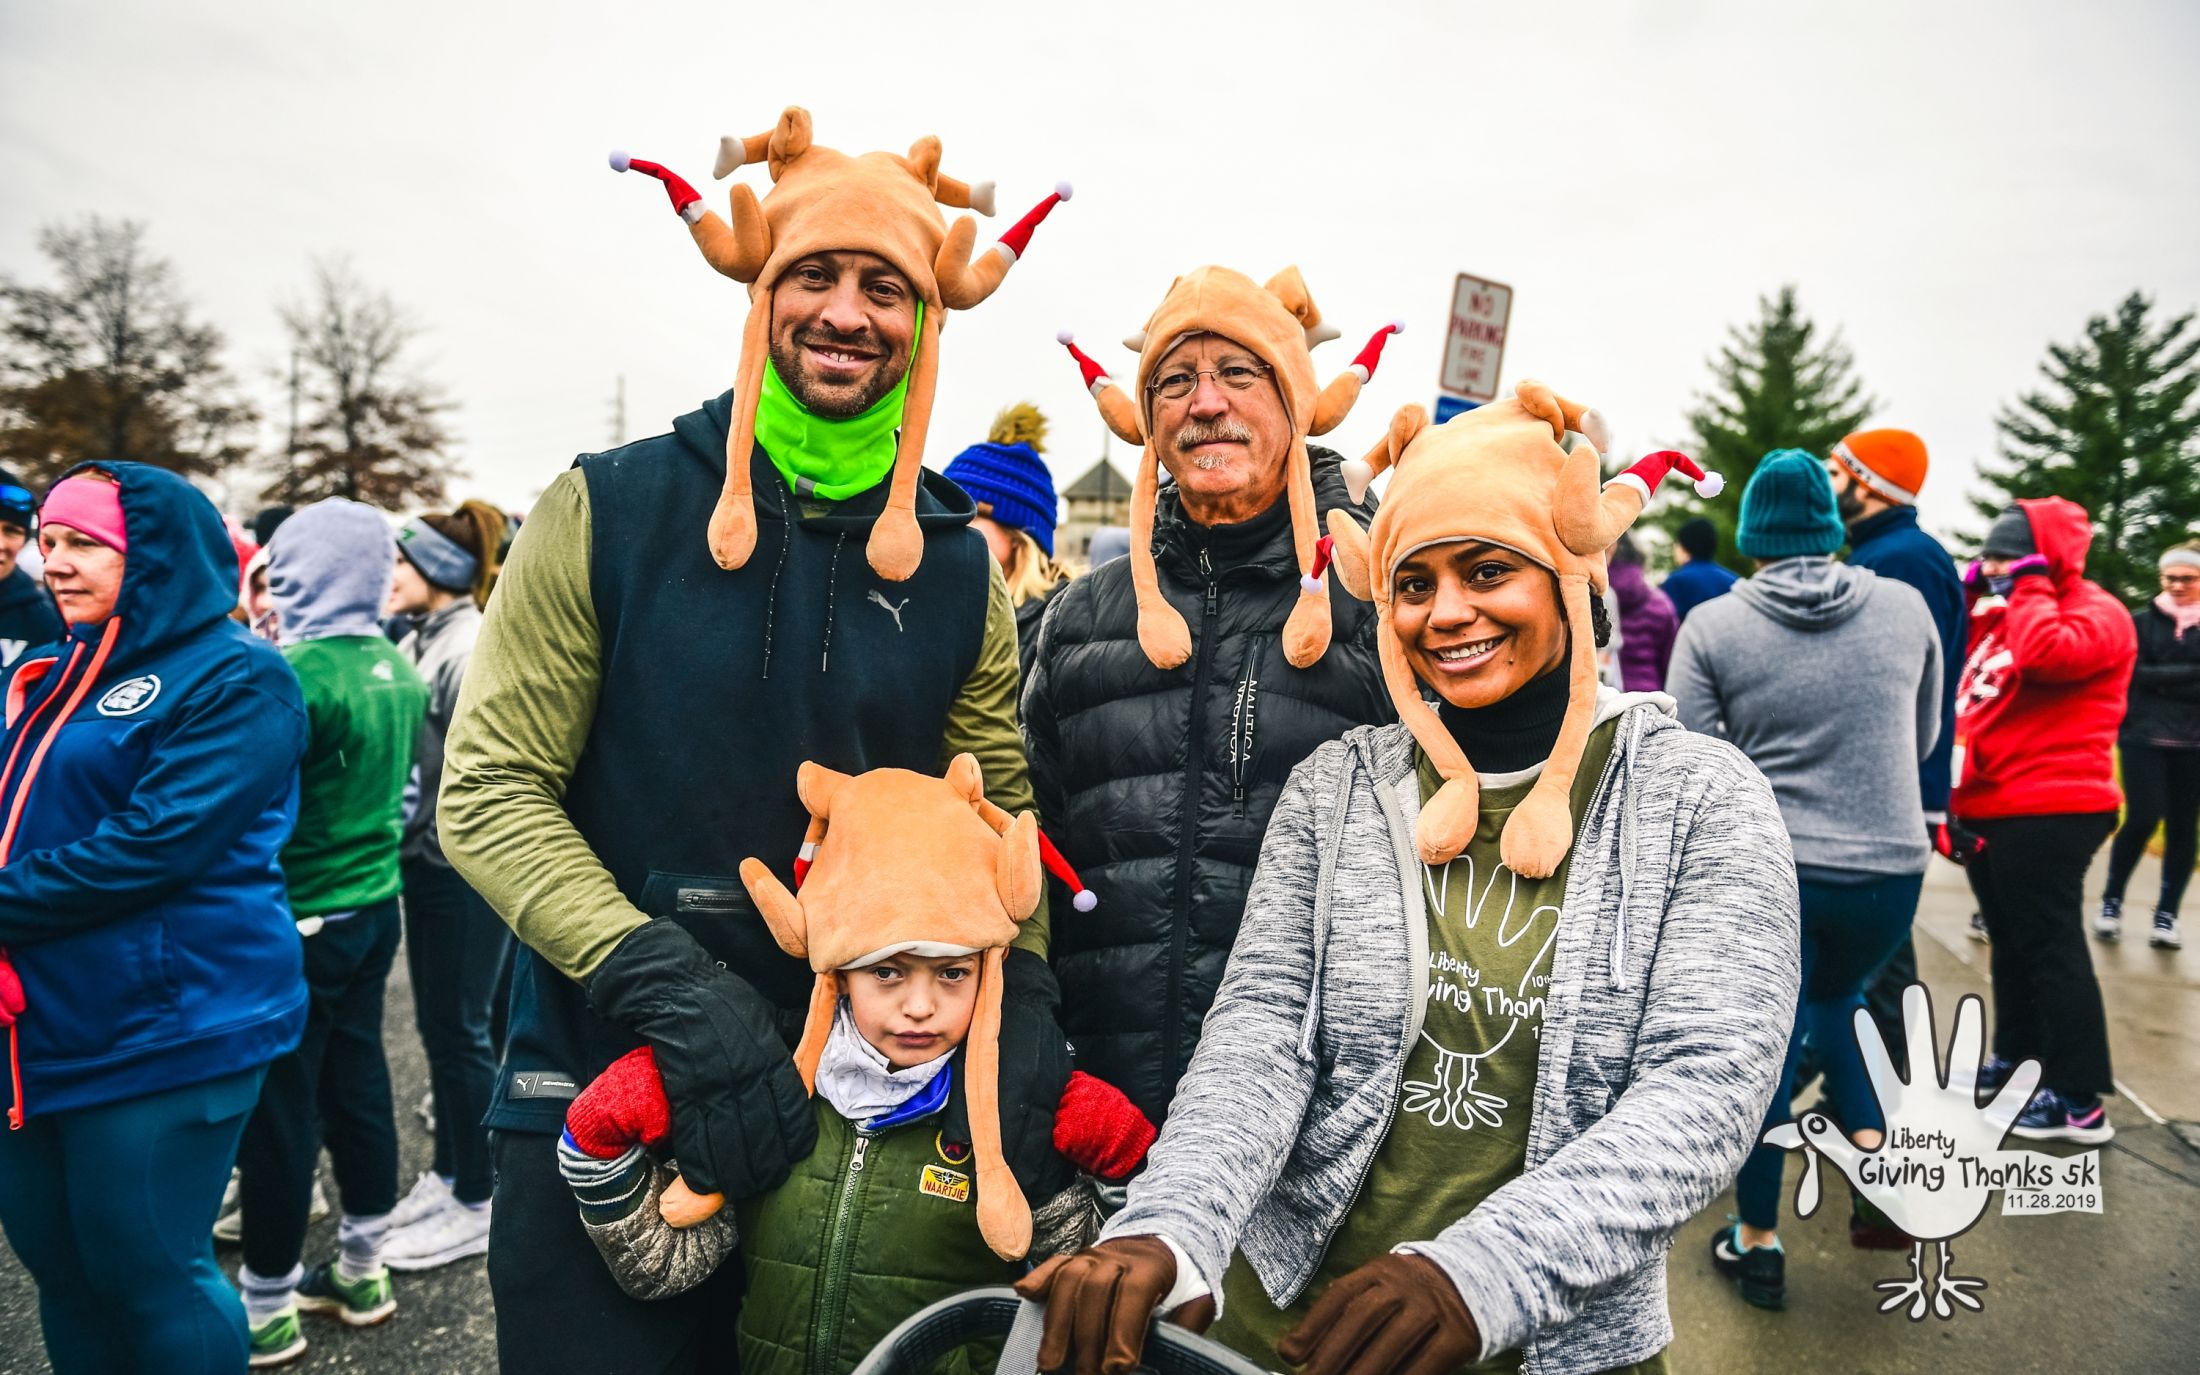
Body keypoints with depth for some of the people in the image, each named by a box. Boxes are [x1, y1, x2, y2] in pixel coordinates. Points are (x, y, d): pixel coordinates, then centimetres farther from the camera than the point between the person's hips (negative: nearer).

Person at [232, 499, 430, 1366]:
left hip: (298, 922, -7)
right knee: (358, 1084, 16)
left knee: (279, 1108, 5)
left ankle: (267, 1306, 19)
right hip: (374, 903, 7)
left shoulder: (295, 674, -19)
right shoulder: (398, 669, 4)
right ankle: (362, 1269, 30)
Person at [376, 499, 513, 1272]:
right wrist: (409, 842, 6)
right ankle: (448, 1173, 33)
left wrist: (436, 840, -13)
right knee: (436, 1024, 17)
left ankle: (475, 1205, 16)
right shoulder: (419, 642, 10)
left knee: (460, 1029, 1)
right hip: (428, 861, 9)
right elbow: (404, 747, 14)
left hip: (466, 870, -9)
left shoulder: (472, 649, -17)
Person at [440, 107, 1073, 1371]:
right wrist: (666, 985, -21)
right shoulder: (611, 510, -6)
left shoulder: (959, 565, 1)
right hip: (602, 1095, -2)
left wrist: (1018, 988, -15)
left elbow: (1000, 816, 3)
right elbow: (489, 792, -9)